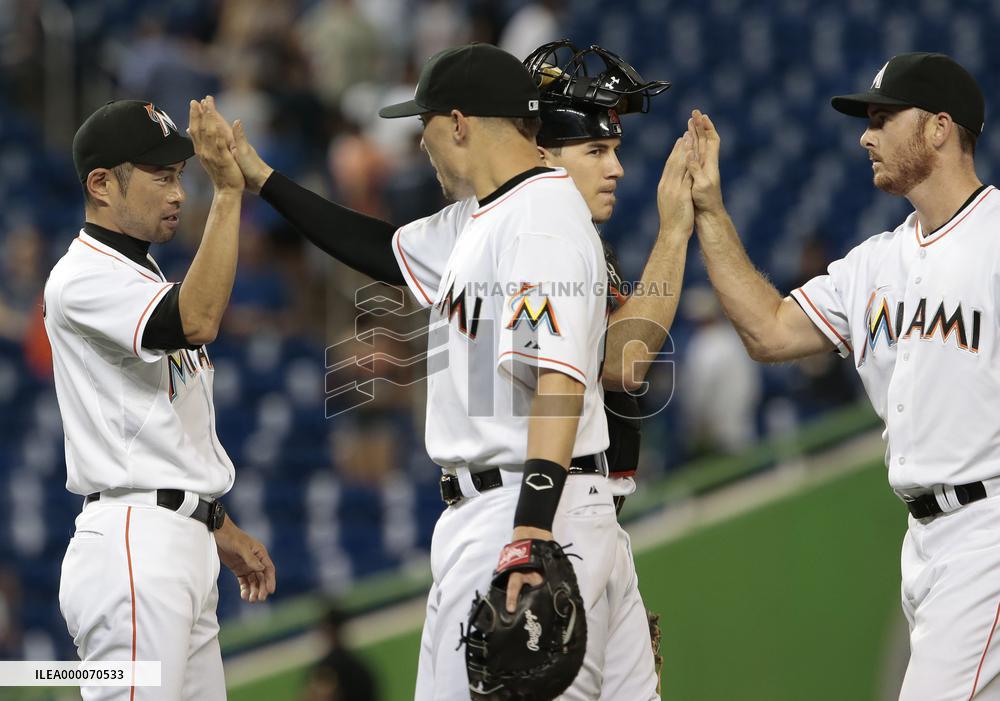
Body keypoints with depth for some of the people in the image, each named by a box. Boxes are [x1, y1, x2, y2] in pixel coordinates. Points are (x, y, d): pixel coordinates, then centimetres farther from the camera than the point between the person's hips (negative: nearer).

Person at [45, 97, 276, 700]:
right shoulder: (84, 278, -11)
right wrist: (228, 190, -25)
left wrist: (224, 531, 25)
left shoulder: (143, 279, 22)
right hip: (131, 542, -10)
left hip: (183, 545, 10)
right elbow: (198, 322, -29)